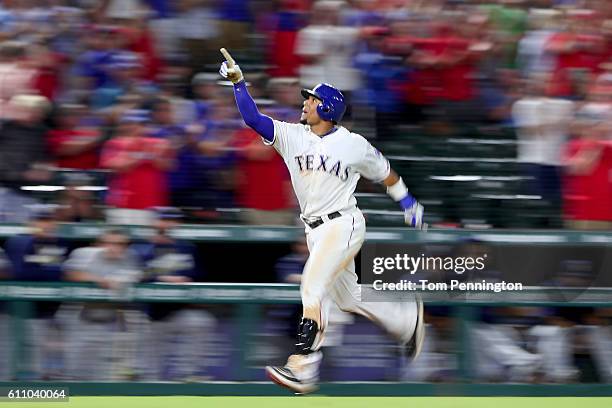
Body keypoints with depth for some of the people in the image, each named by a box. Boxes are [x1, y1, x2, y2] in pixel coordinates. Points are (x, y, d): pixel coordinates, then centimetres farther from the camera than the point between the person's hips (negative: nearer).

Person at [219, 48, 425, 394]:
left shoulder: (353, 144, -5)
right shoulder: (292, 136, 4)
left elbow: (383, 171, 9)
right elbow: (253, 118, -5)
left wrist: (408, 202, 16)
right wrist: (239, 82, -16)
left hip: (344, 224, -6)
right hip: (315, 231, 6)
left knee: (313, 288, -20)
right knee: (347, 297, 16)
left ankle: (303, 370, -25)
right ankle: (409, 319, 39)